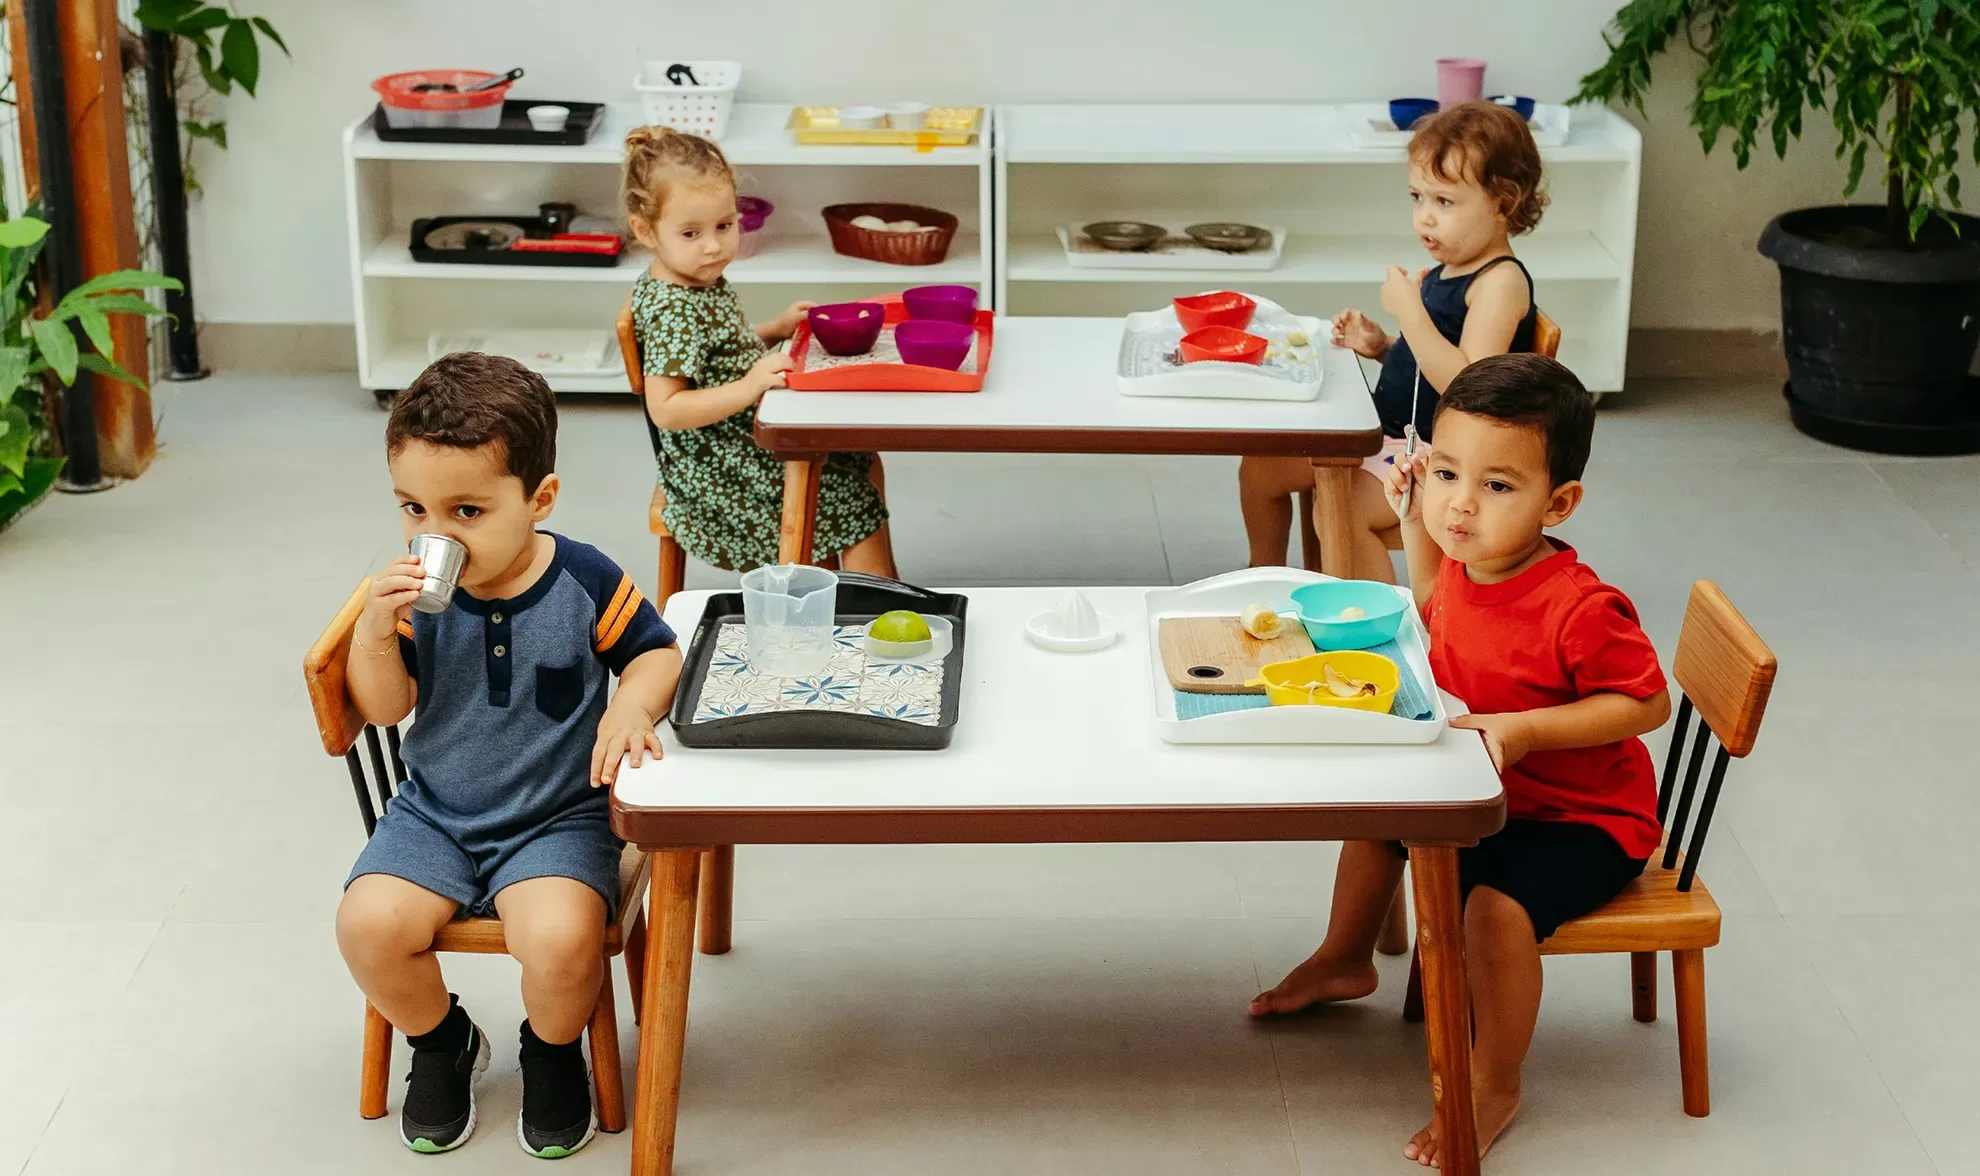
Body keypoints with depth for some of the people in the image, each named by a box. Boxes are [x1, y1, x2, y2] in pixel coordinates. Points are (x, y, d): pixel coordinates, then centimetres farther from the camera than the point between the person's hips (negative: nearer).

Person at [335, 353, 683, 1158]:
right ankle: (442, 1046, 13)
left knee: (562, 938, -30)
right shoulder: (413, 591, -8)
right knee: (369, 924, -21)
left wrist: (631, 705, -20)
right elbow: (384, 708, -5)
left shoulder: (584, 582, -13)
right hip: (435, 814, 3)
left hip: (558, 816, -3)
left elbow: (656, 651, 2)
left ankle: (553, 1055, 8)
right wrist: (376, 632, -25)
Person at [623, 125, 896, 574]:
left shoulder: (705, 280, 4)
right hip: (721, 467, -11)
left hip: (748, 433, 11)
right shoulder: (670, 310, -26)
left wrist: (777, 329, 8)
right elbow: (665, 410, -30)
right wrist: (749, 388, -35)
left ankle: (883, 586, 24)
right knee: (856, 504, -7)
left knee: (863, 463, 18)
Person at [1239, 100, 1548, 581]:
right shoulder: (1446, 271, 10)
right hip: (1391, 434, 10)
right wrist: (1380, 346, 5)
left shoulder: (1501, 282, -18)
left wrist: (1409, 311, -28)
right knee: (1260, 468, 11)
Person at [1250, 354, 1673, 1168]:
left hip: (1585, 817, -9)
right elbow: (1439, 619, 18)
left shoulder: (1581, 608, -32)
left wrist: (1528, 727, -33)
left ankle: (1495, 1087, -9)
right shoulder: (1463, 561, -6)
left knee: (1496, 904, -31)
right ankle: (1345, 960, 42)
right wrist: (1415, 525, 5)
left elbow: (1647, 703, -25)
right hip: (1480, 793, 9)